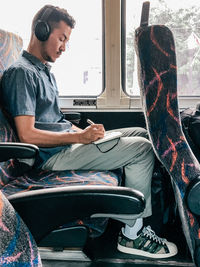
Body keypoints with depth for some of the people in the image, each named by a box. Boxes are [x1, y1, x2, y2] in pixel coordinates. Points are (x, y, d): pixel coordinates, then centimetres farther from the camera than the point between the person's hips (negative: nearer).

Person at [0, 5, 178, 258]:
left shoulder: (45, 71, 21)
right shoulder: (21, 73, -12)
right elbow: (27, 135, -21)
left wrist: (84, 131, 5)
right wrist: (80, 137, -20)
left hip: (67, 143, 10)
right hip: (52, 156, -10)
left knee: (140, 133, 8)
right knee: (141, 148, -16)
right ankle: (132, 234, -7)